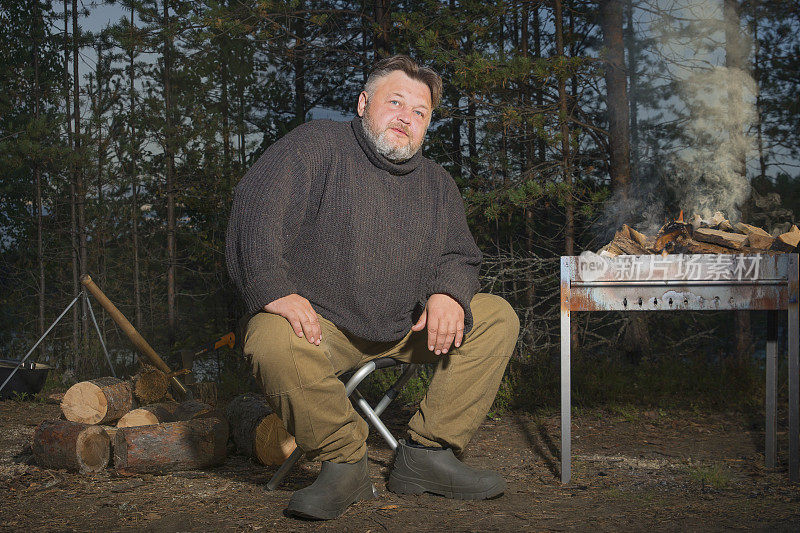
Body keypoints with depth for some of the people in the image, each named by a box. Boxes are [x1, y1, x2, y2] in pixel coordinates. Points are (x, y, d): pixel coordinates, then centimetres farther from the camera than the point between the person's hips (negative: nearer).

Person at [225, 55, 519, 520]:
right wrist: (275, 290, -30)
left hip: (406, 326, 5)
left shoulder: (438, 184, 15)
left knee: (497, 317, -6)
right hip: (319, 321, -5)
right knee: (274, 343, -38)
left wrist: (449, 293, -10)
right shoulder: (315, 145, -3)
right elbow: (258, 208, -16)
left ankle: (428, 453, -6)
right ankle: (343, 465, -15)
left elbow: (460, 256, 16)